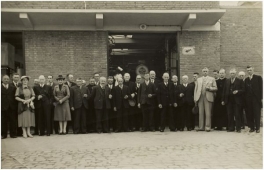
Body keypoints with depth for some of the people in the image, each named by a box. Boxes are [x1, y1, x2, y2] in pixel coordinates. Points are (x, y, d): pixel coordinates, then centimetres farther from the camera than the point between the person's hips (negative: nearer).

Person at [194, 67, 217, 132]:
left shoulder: (212, 79, 11)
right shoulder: (198, 79, 19)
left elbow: (215, 88, 6)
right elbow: (196, 89, 15)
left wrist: (209, 88, -13)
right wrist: (195, 98, 6)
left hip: (208, 97, -3)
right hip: (200, 97, 3)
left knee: (208, 113, -5)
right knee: (201, 113, 2)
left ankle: (208, 127, -2)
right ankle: (201, 127, 6)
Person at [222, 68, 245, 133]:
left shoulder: (240, 81, 2)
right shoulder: (227, 81, 12)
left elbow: (243, 90, 0)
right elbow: (224, 91, 11)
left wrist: (237, 91, -18)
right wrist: (223, 100, 6)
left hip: (236, 100, -3)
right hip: (229, 100, 3)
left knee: (237, 115, -1)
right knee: (230, 115, 4)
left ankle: (238, 128, 5)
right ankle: (231, 128, 11)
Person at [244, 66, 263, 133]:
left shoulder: (258, 77, 3)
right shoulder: (246, 79, 14)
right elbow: (245, 90, 11)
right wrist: (245, 98, 1)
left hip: (256, 99, -3)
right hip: (248, 99, 3)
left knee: (257, 114, 0)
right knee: (249, 114, 1)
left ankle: (257, 128, 7)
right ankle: (252, 127, 10)